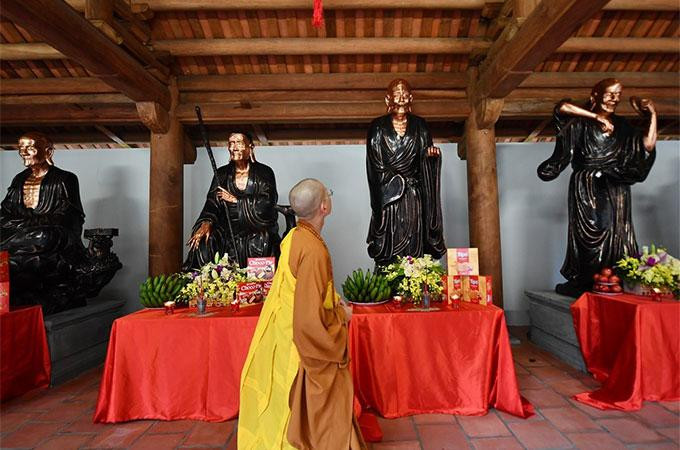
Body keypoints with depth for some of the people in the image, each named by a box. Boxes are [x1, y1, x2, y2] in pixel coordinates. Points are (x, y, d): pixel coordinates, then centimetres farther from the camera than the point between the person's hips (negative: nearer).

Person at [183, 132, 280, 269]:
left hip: (258, 232, -3)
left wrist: (236, 200, -9)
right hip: (229, 231, 3)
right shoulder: (222, 173, 10)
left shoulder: (264, 173, 0)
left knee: (260, 243, -32)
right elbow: (212, 201, 1)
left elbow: (266, 204, -11)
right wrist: (207, 222, -19)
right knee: (205, 240, -21)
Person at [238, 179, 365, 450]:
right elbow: (310, 317, -27)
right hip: (310, 348, -9)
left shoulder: (294, 237, 0)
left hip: (286, 338, 9)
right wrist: (342, 314, -11)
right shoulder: (314, 250, -27)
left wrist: (333, 302, 9)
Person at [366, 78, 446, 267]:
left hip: (413, 197, 2)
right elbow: (376, 165, -1)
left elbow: (425, 161, 9)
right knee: (389, 246, -3)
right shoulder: (378, 127, 4)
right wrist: (398, 180, -6)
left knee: (414, 247, 0)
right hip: (388, 196, -2)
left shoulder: (419, 126, 11)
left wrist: (432, 155, -13)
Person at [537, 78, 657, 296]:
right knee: (587, 235, -4)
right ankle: (582, 283, 4)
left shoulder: (622, 126, 14)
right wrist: (596, 116, -14)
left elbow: (648, 145, 6)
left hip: (615, 190, 4)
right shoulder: (582, 123, 2)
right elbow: (562, 107, -17)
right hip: (586, 188, -4)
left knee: (615, 235, 0)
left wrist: (652, 116, 6)